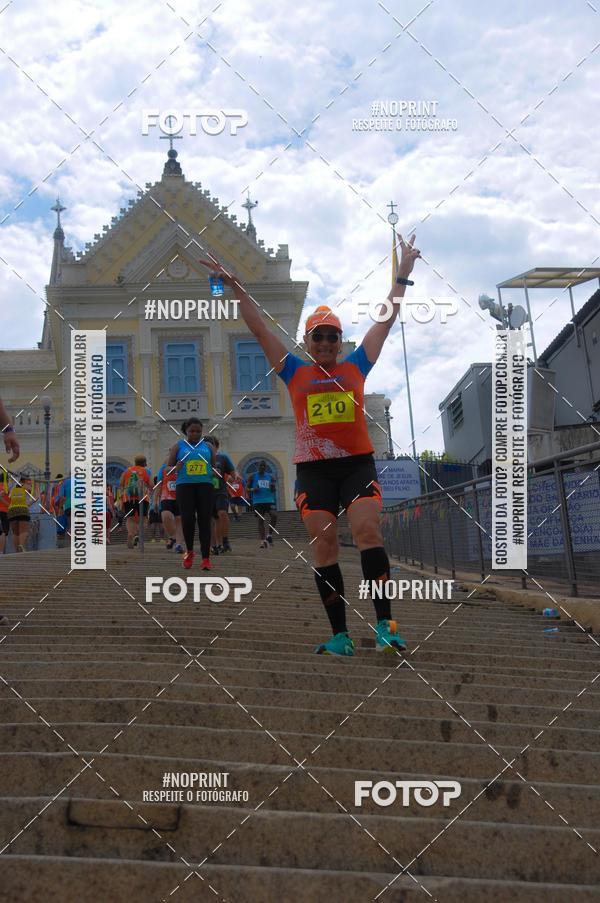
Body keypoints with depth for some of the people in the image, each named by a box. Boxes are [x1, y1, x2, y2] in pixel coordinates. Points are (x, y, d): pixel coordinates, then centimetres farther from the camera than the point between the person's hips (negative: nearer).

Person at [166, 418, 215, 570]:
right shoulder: (178, 446, 11)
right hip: (184, 486, -1)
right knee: (187, 519, -8)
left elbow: (216, 465, 20)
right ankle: (189, 551, 17)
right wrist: (176, 468, -11)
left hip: (205, 485, 1)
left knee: (204, 520, -5)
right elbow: (168, 467, 10)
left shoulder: (208, 446, 15)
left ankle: (206, 558, -3)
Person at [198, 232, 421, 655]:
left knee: (368, 532, -17)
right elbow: (260, 327, 14)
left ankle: (385, 624, -15)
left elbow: (387, 319, 15)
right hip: (313, 469, 1)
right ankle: (340, 634, 1)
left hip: (358, 463, -1)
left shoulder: (355, 366, 12)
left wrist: (403, 273, 14)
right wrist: (235, 285, 12)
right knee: (323, 548, -3)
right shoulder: (295, 372, 12)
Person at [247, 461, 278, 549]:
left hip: (269, 500, 2)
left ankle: (270, 535, -2)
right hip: (257, 501, -2)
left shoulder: (270, 476, 13)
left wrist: (273, 488, -5)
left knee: (274, 515, -20)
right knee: (260, 520, -4)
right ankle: (263, 541, -1)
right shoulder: (252, 476, 7)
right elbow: (247, 489, 9)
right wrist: (253, 490, -13)